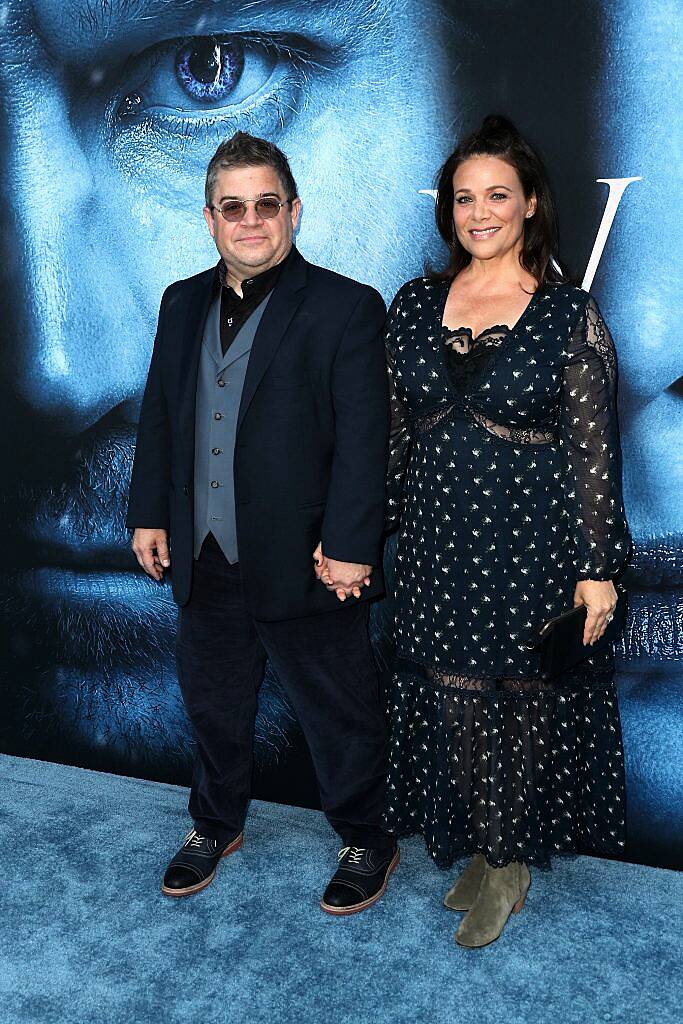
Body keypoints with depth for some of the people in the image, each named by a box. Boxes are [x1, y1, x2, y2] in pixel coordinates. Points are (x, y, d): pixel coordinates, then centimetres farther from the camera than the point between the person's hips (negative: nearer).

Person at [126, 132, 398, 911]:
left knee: (339, 716, 10)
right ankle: (217, 826, 45)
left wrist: (348, 545, -17)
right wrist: (150, 513, 8)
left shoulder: (346, 308, -9)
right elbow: (159, 414, 14)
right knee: (213, 706, 22)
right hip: (204, 561, 6)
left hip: (304, 565, -5)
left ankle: (366, 844, 34)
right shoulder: (184, 303, 9)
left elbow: (363, 437, -13)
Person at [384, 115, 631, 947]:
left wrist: (598, 567, -8)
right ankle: (482, 850, 33)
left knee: (527, 704, 9)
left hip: (533, 543, -3)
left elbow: (595, 451, -7)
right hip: (439, 544, 4)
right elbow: (396, 431, 9)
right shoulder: (414, 305, 4)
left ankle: (510, 860, 31)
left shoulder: (571, 315, -6)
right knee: (453, 702, 12)